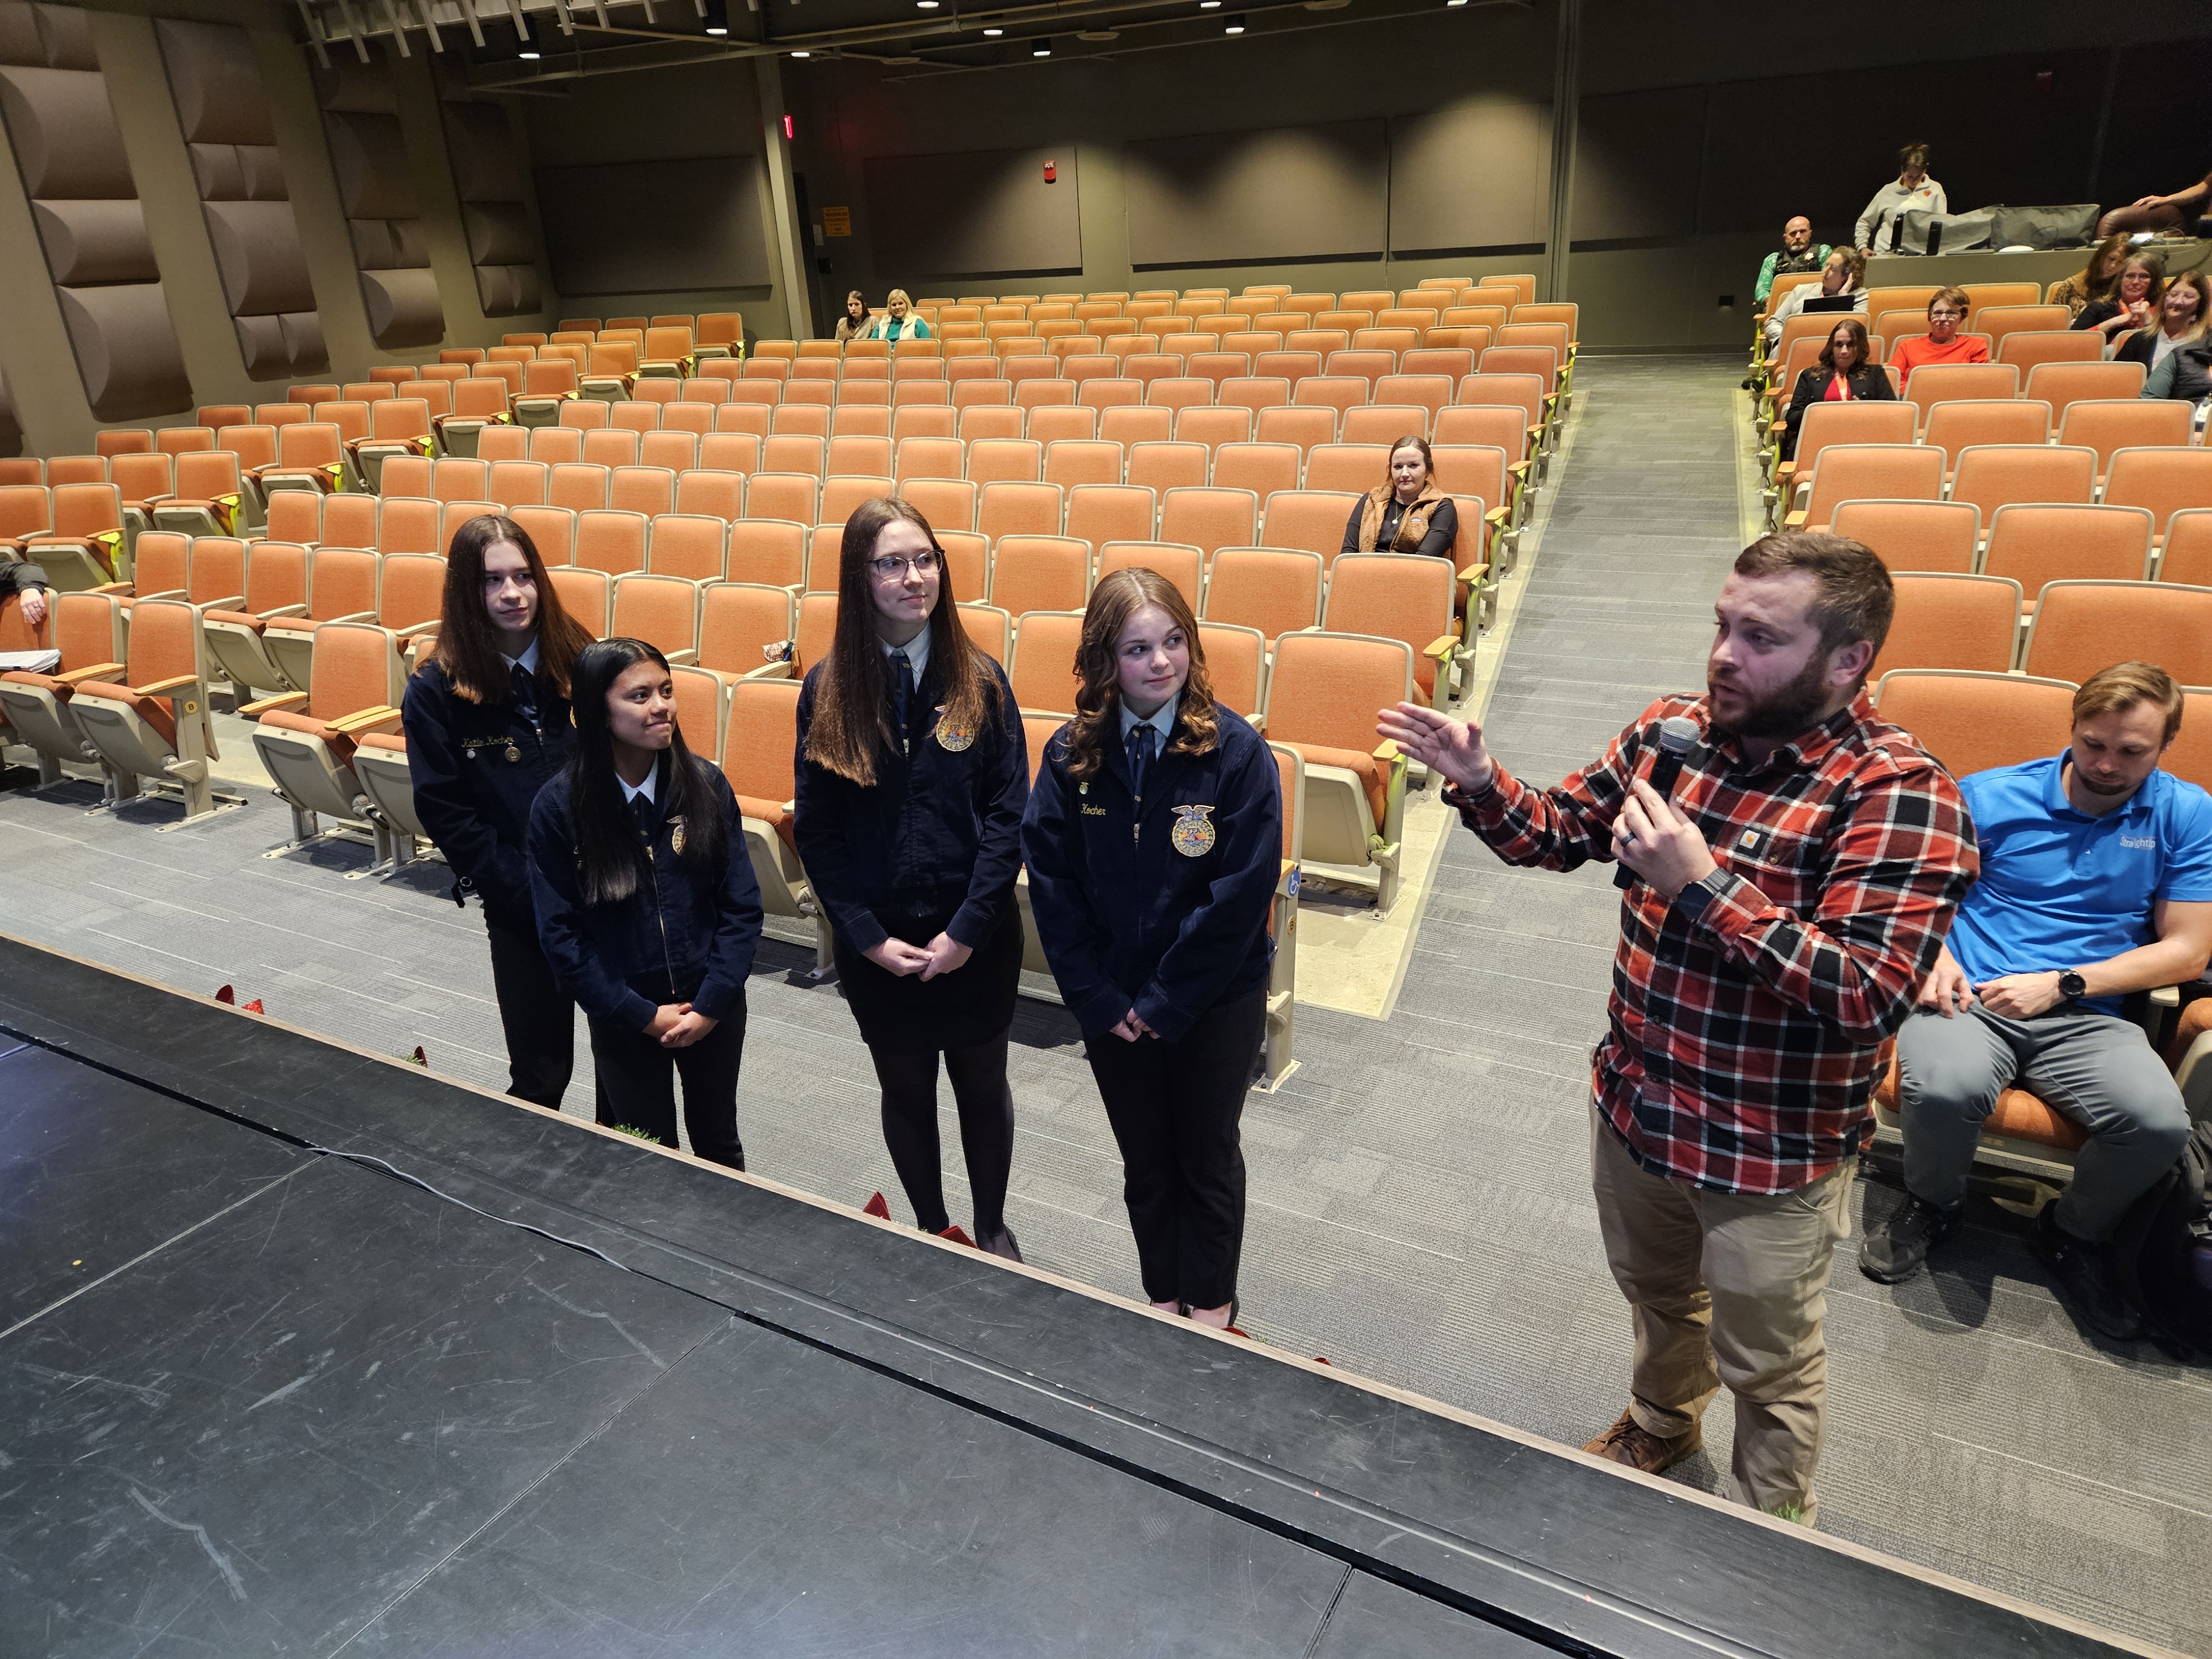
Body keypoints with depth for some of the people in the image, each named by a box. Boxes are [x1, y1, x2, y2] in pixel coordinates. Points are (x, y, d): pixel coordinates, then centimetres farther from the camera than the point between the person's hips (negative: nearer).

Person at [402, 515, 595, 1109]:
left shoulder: (579, 661, -1)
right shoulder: (435, 691, -5)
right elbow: (448, 816, -6)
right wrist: (533, 896, -12)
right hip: (519, 906, -1)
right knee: (541, 1074, 8)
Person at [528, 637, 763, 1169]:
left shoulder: (705, 784, -10)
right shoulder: (559, 805, -13)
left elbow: (742, 905, -6)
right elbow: (560, 932, -9)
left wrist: (711, 1005, -12)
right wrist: (643, 1015, -12)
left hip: (714, 1010, 1)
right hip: (623, 1019, -1)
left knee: (718, 1144, 20)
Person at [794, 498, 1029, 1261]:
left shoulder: (979, 679, -8)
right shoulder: (827, 690, -6)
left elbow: (1008, 813, -8)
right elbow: (816, 830, -4)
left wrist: (967, 929, -14)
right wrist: (867, 936, -10)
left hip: (974, 935, 0)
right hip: (876, 940, 1)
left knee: (982, 1084, 17)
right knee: (905, 1090, 17)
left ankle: (991, 1225, 40)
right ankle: (930, 1228, 40)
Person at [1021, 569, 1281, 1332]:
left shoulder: (1235, 751, -16)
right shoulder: (1071, 754, -8)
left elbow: (1241, 894, -18)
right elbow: (1051, 882, -6)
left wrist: (1167, 1003, -16)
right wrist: (1099, 1001, -10)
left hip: (1215, 1003, -2)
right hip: (1111, 1004, 3)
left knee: (1208, 1158, 18)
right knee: (1145, 1162, 20)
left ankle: (1212, 1304, 42)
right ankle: (1162, 1296, 44)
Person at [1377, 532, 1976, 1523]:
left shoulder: (1896, 796, -23)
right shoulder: (1673, 729, -5)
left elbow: (1867, 996, -30)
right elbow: (1559, 832, 6)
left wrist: (1701, 886, -35)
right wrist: (1478, 782, -13)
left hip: (1770, 1151, -5)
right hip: (1635, 1103, 6)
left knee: (1766, 1366, 18)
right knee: (1655, 1292, 31)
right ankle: (1661, 1421, 60)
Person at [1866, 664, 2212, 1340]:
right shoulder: (1989, 796, 6)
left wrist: (2061, 984, -6)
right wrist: (1937, 956, -10)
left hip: (2086, 1017, 2)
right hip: (1971, 999, -1)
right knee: (1943, 1087, -35)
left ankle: (2076, 1232, 6)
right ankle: (1932, 1205, 3)